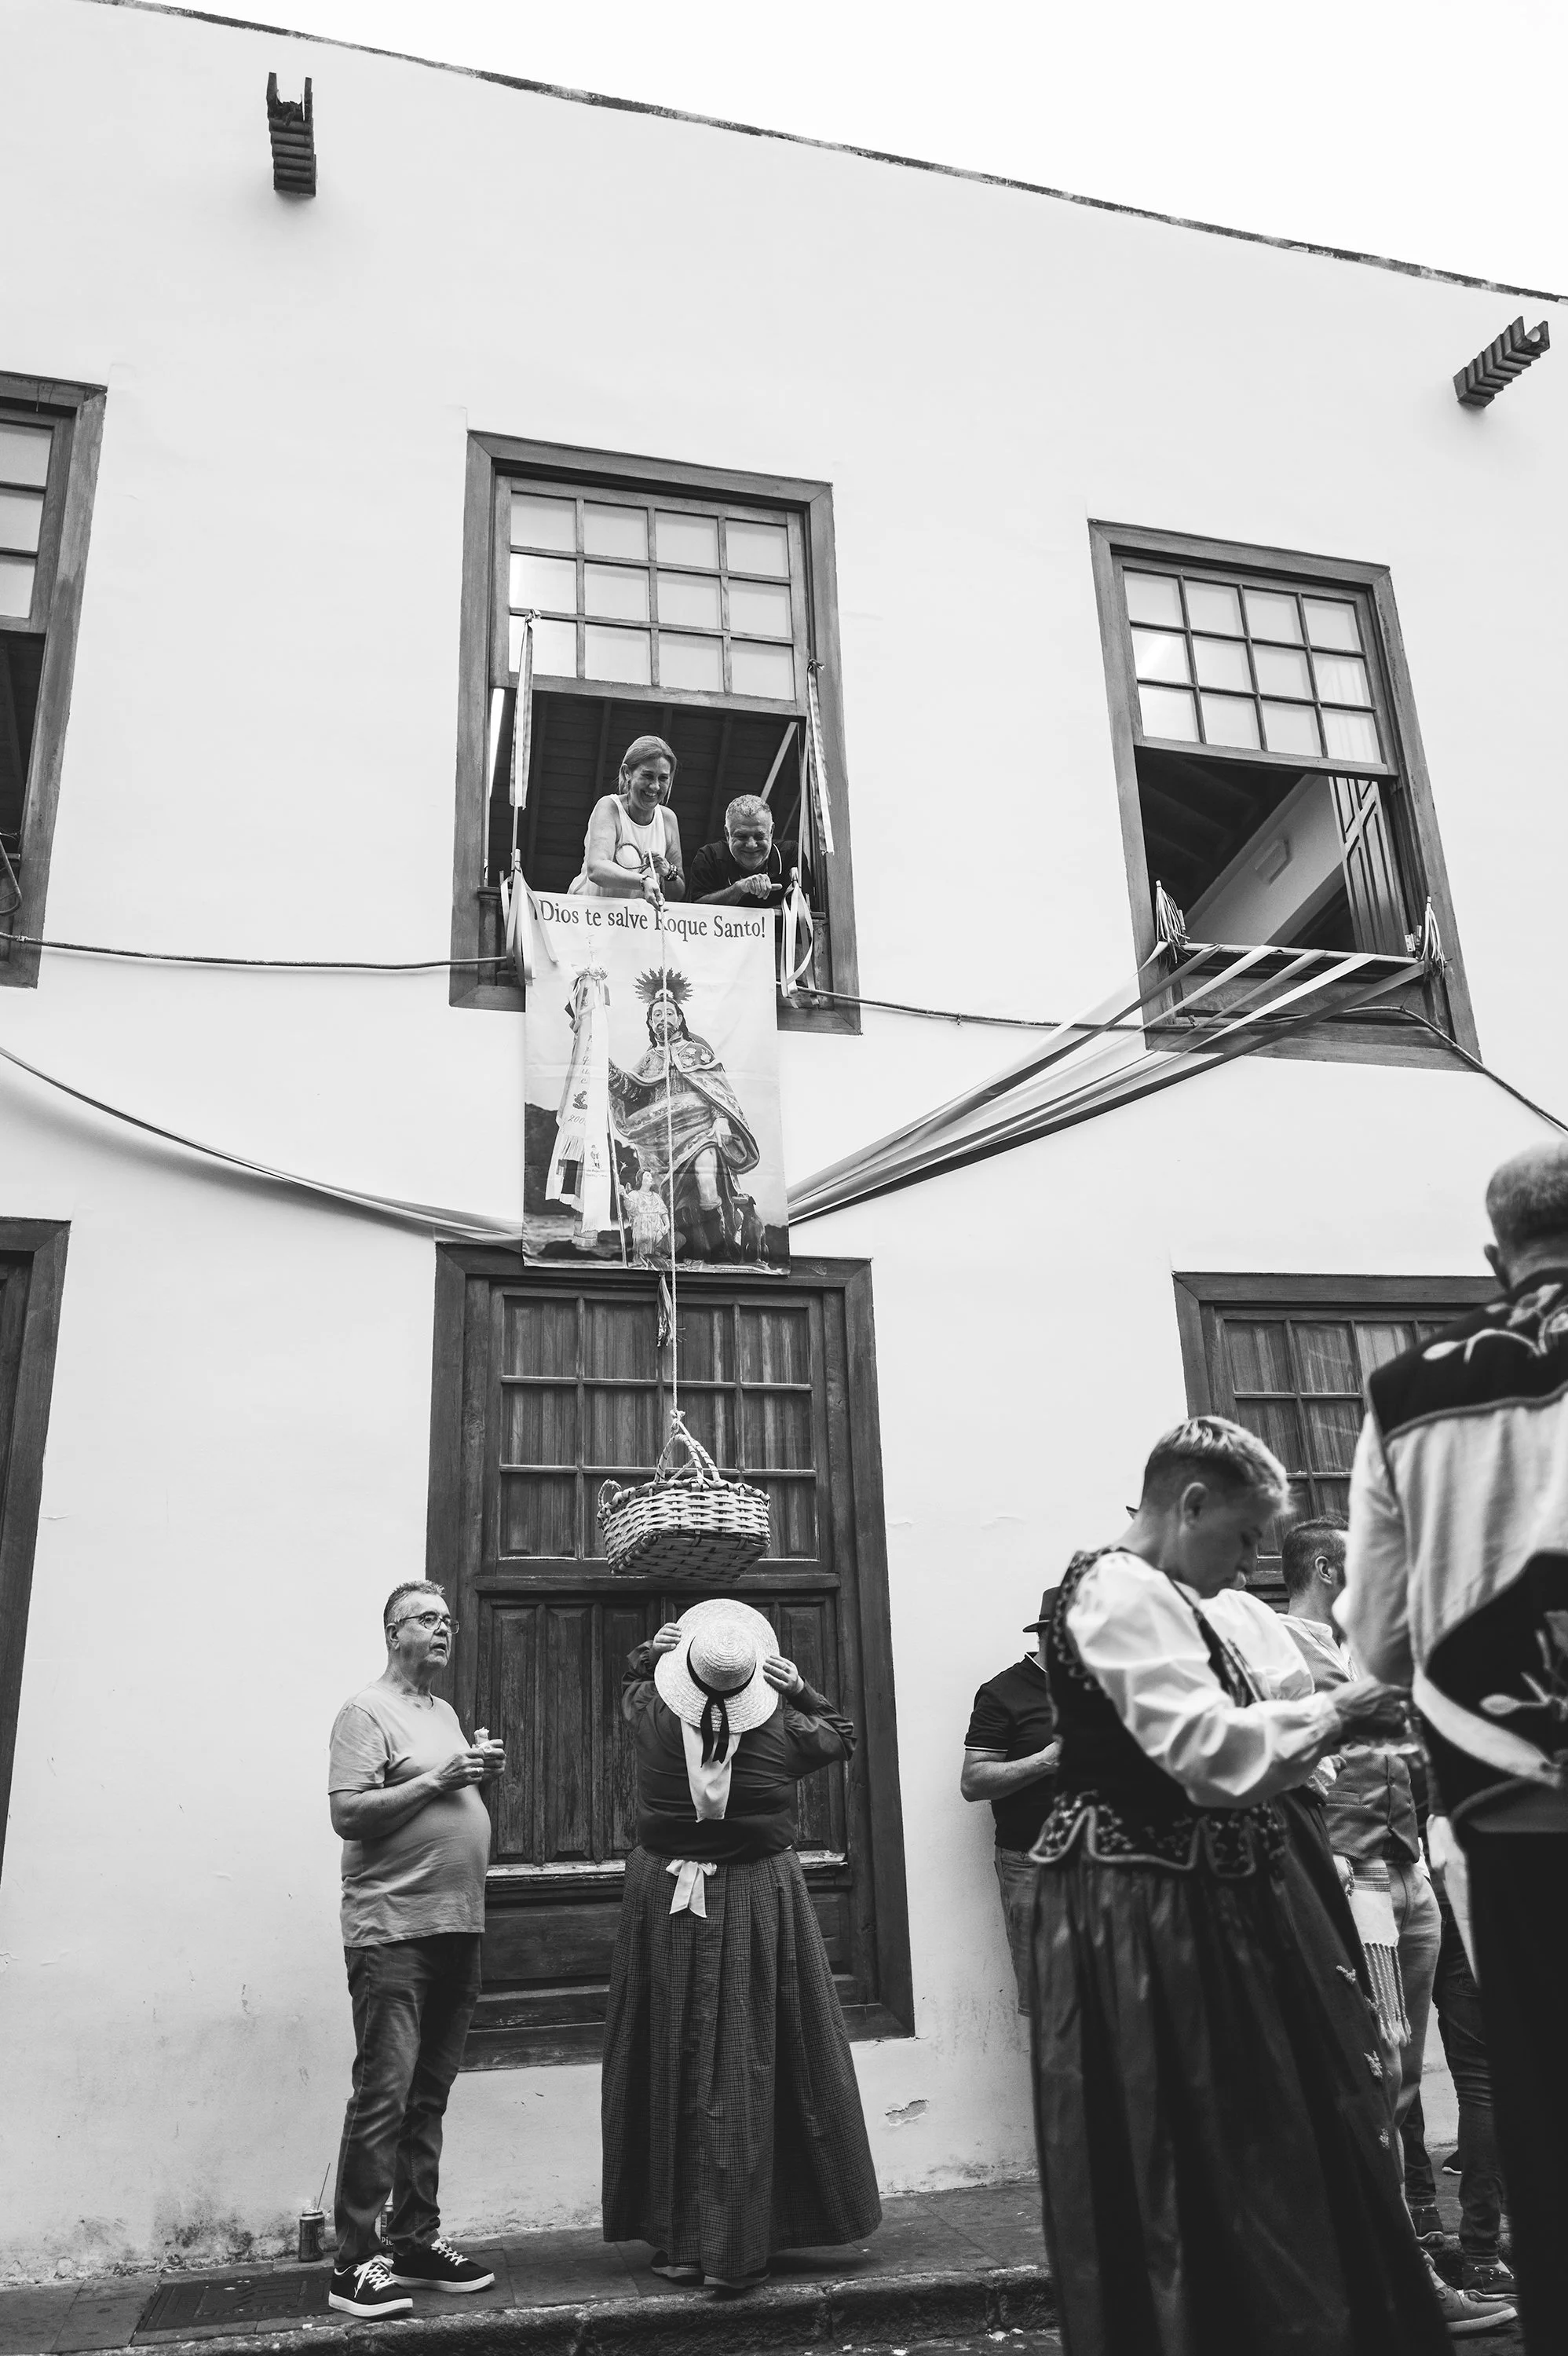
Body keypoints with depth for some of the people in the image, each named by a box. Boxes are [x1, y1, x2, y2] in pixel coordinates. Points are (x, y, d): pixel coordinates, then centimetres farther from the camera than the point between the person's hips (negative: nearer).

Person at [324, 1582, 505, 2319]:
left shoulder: (445, 1713, 17)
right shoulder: (368, 1712, -7)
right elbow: (347, 1814, -17)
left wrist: (481, 1772, 4)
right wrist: (437, 1780, -18)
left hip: (457, 1928, 8)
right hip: (393, 1932, -8)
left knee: (429, 2094, 14)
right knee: (383, 2094, -7)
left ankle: (416, 2240, 23)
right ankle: (355, 2260, 2)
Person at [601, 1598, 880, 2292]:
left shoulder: (650, 1715, -11)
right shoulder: (782, 1730, -13)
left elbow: (633, 1682, 14)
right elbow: (843, 1737, 8)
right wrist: (803, 1691, 1)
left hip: (665, 1900, 2)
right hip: (757, 1903, -1)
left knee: (671, 2063, 12)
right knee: (748, 2066, 5)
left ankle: (674, 2240, 21)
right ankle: (735, 2251, 10)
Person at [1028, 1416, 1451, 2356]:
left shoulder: (1153, 1597, 14)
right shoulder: (1121, 1591, -19)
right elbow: (1207, 1748, -28)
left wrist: (1316, 1731, 7)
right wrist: (1328, 1713, -14)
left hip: (1192, 1907, 10)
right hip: (1146, 1919, -10)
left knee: (1249, 2161, 17)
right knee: (1194, 2174, 2)